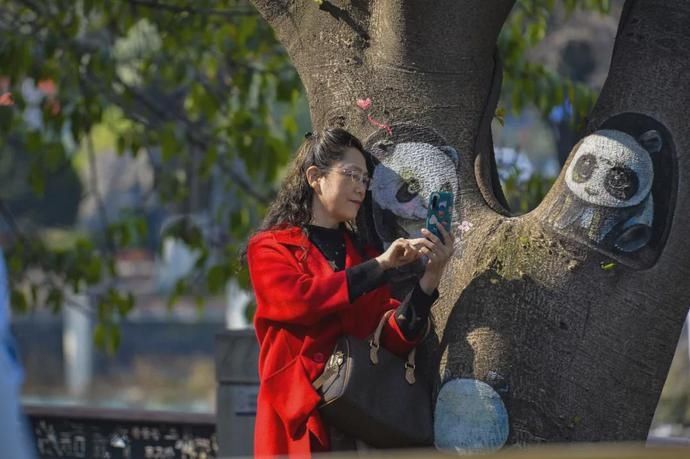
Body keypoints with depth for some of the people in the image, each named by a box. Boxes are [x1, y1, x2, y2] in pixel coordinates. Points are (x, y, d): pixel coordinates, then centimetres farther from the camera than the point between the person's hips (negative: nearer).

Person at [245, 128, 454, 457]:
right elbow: (298, 300, -15)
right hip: (300, 422, -4)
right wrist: (380, 266, -13)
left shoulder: (365, 255, 18)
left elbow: (394, 339, 4)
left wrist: (429, 279, -10)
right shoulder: (269, 249, 6)